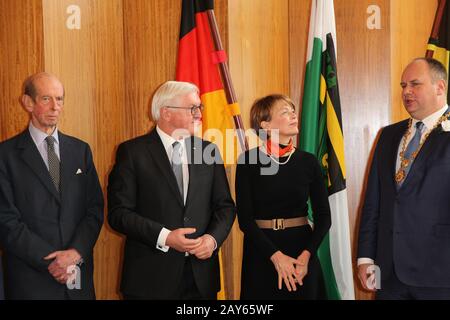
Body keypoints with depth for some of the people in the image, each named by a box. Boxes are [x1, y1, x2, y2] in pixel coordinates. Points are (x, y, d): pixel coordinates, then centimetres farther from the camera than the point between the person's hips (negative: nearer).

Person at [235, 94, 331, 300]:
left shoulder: (308, 161, 1)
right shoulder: (248, 160, -6)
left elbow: (323, 216, 1)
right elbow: (245, 218, -9)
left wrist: (307, 254, -14)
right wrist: (276, 256, -18)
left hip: (302, 248, 2)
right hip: (261, 253, -2)